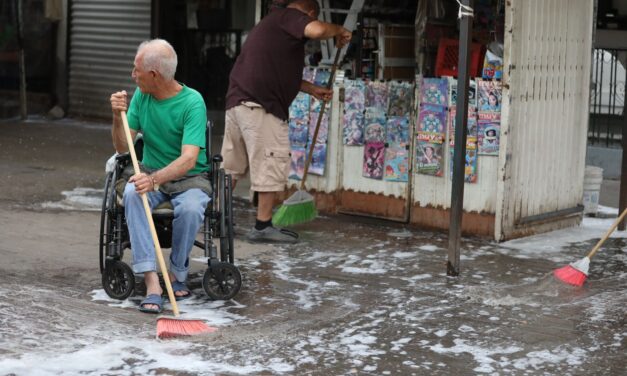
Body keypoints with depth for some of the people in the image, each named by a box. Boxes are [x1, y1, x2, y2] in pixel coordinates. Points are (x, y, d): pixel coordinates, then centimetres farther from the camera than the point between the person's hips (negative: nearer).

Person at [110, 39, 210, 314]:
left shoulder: (192, 102, -18)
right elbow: (122, 148, 2)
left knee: (190, 208, -36)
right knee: (132, 194, -30)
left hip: (189, 178, -4)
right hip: (151, 174, 4)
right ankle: (151, 280, -34)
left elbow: (188, 159, -28)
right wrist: (118, 117, -18)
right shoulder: (141, 96, 0)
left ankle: (177, 273, -9)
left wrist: (155, 179, -44)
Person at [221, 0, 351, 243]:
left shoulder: (274, 22, 27)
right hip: (258, 105, -10)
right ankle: (263, 227, -1)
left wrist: (313, 89, 35)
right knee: (272, 163, -4)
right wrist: (338, 31, -4)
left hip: (238, 102, 10)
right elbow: (316, 31, -25)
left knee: (231, 165, 16)